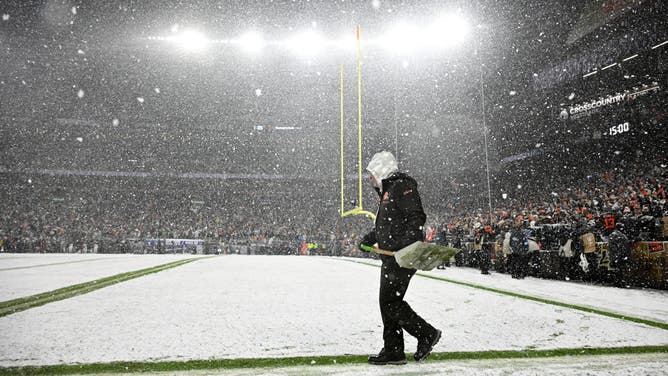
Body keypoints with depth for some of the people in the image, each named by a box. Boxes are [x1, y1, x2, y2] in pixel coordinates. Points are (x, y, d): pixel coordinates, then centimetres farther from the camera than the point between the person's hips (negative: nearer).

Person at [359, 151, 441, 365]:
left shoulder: (402, 187, -9)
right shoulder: (388, 191, 22)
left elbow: (417, 218, -19)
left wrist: (404, 244, -28)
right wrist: (370, 239, 20)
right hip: (391, 258, 10)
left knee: (390, 301, -10)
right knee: (388, 302, 10)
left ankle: (426, 334, 5)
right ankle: (393, 351, 17)